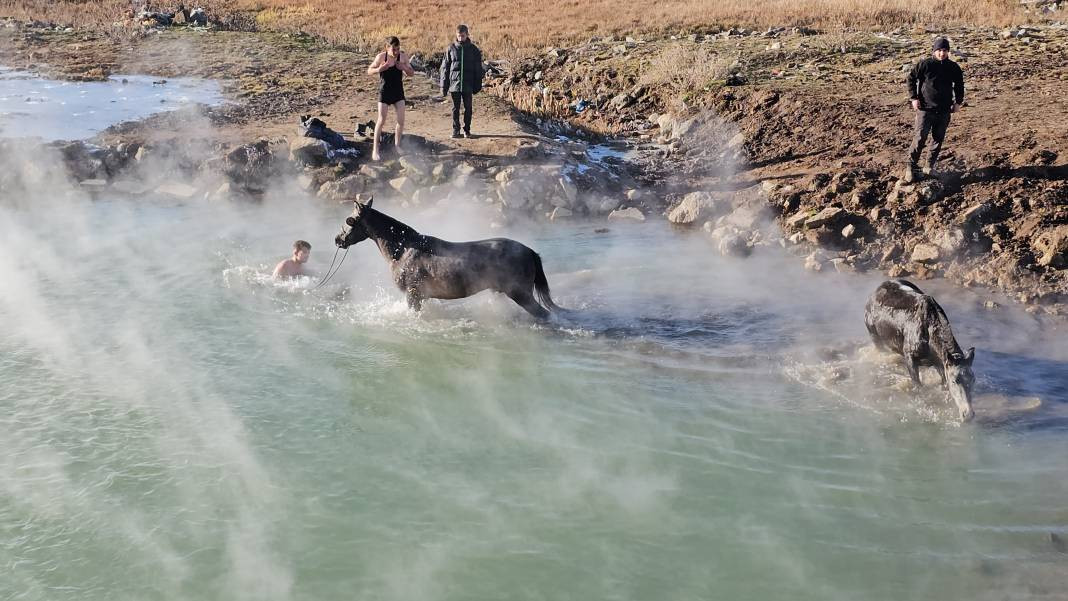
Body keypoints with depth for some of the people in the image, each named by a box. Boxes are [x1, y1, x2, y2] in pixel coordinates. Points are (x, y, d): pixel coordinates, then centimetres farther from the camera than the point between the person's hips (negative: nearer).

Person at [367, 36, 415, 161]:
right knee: (381, 120, -4)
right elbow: (369, 71, -4)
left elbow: (411, 73, 4)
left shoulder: (403, 57, -6)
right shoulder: (381, 57, -12)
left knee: (401, 120, 1)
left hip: (398, 91, 3)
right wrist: (379, 69, -25)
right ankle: (375, 149, 1)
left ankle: (397, 145, 19)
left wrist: (405, 68, -19)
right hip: (384, 92, -3)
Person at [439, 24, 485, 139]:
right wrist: (443, 86, -1)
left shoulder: (473, 49, 1)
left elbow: (478, 68, 6)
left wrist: (478, 85, 2)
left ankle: (467, 129, 15)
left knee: (468, 108, 5)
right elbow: (445, 67, 3)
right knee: (455, 108, 6)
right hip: (454, 83, 0)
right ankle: (456, 129, 16)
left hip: (468, 85, 0)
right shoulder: (451, 48, 1)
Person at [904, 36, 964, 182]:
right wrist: (914, 98, -6)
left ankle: (930, 165, 22)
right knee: (920, 138, -10)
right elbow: (911, 78, 0)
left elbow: (959, 85, 19)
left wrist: (958, 102, 11)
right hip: (925, 108, -4)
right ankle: (911, 167, -1)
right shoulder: (925, 65, -8)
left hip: (944, 110, 4)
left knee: (938, 139, 9)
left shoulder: (953, 68, 4)